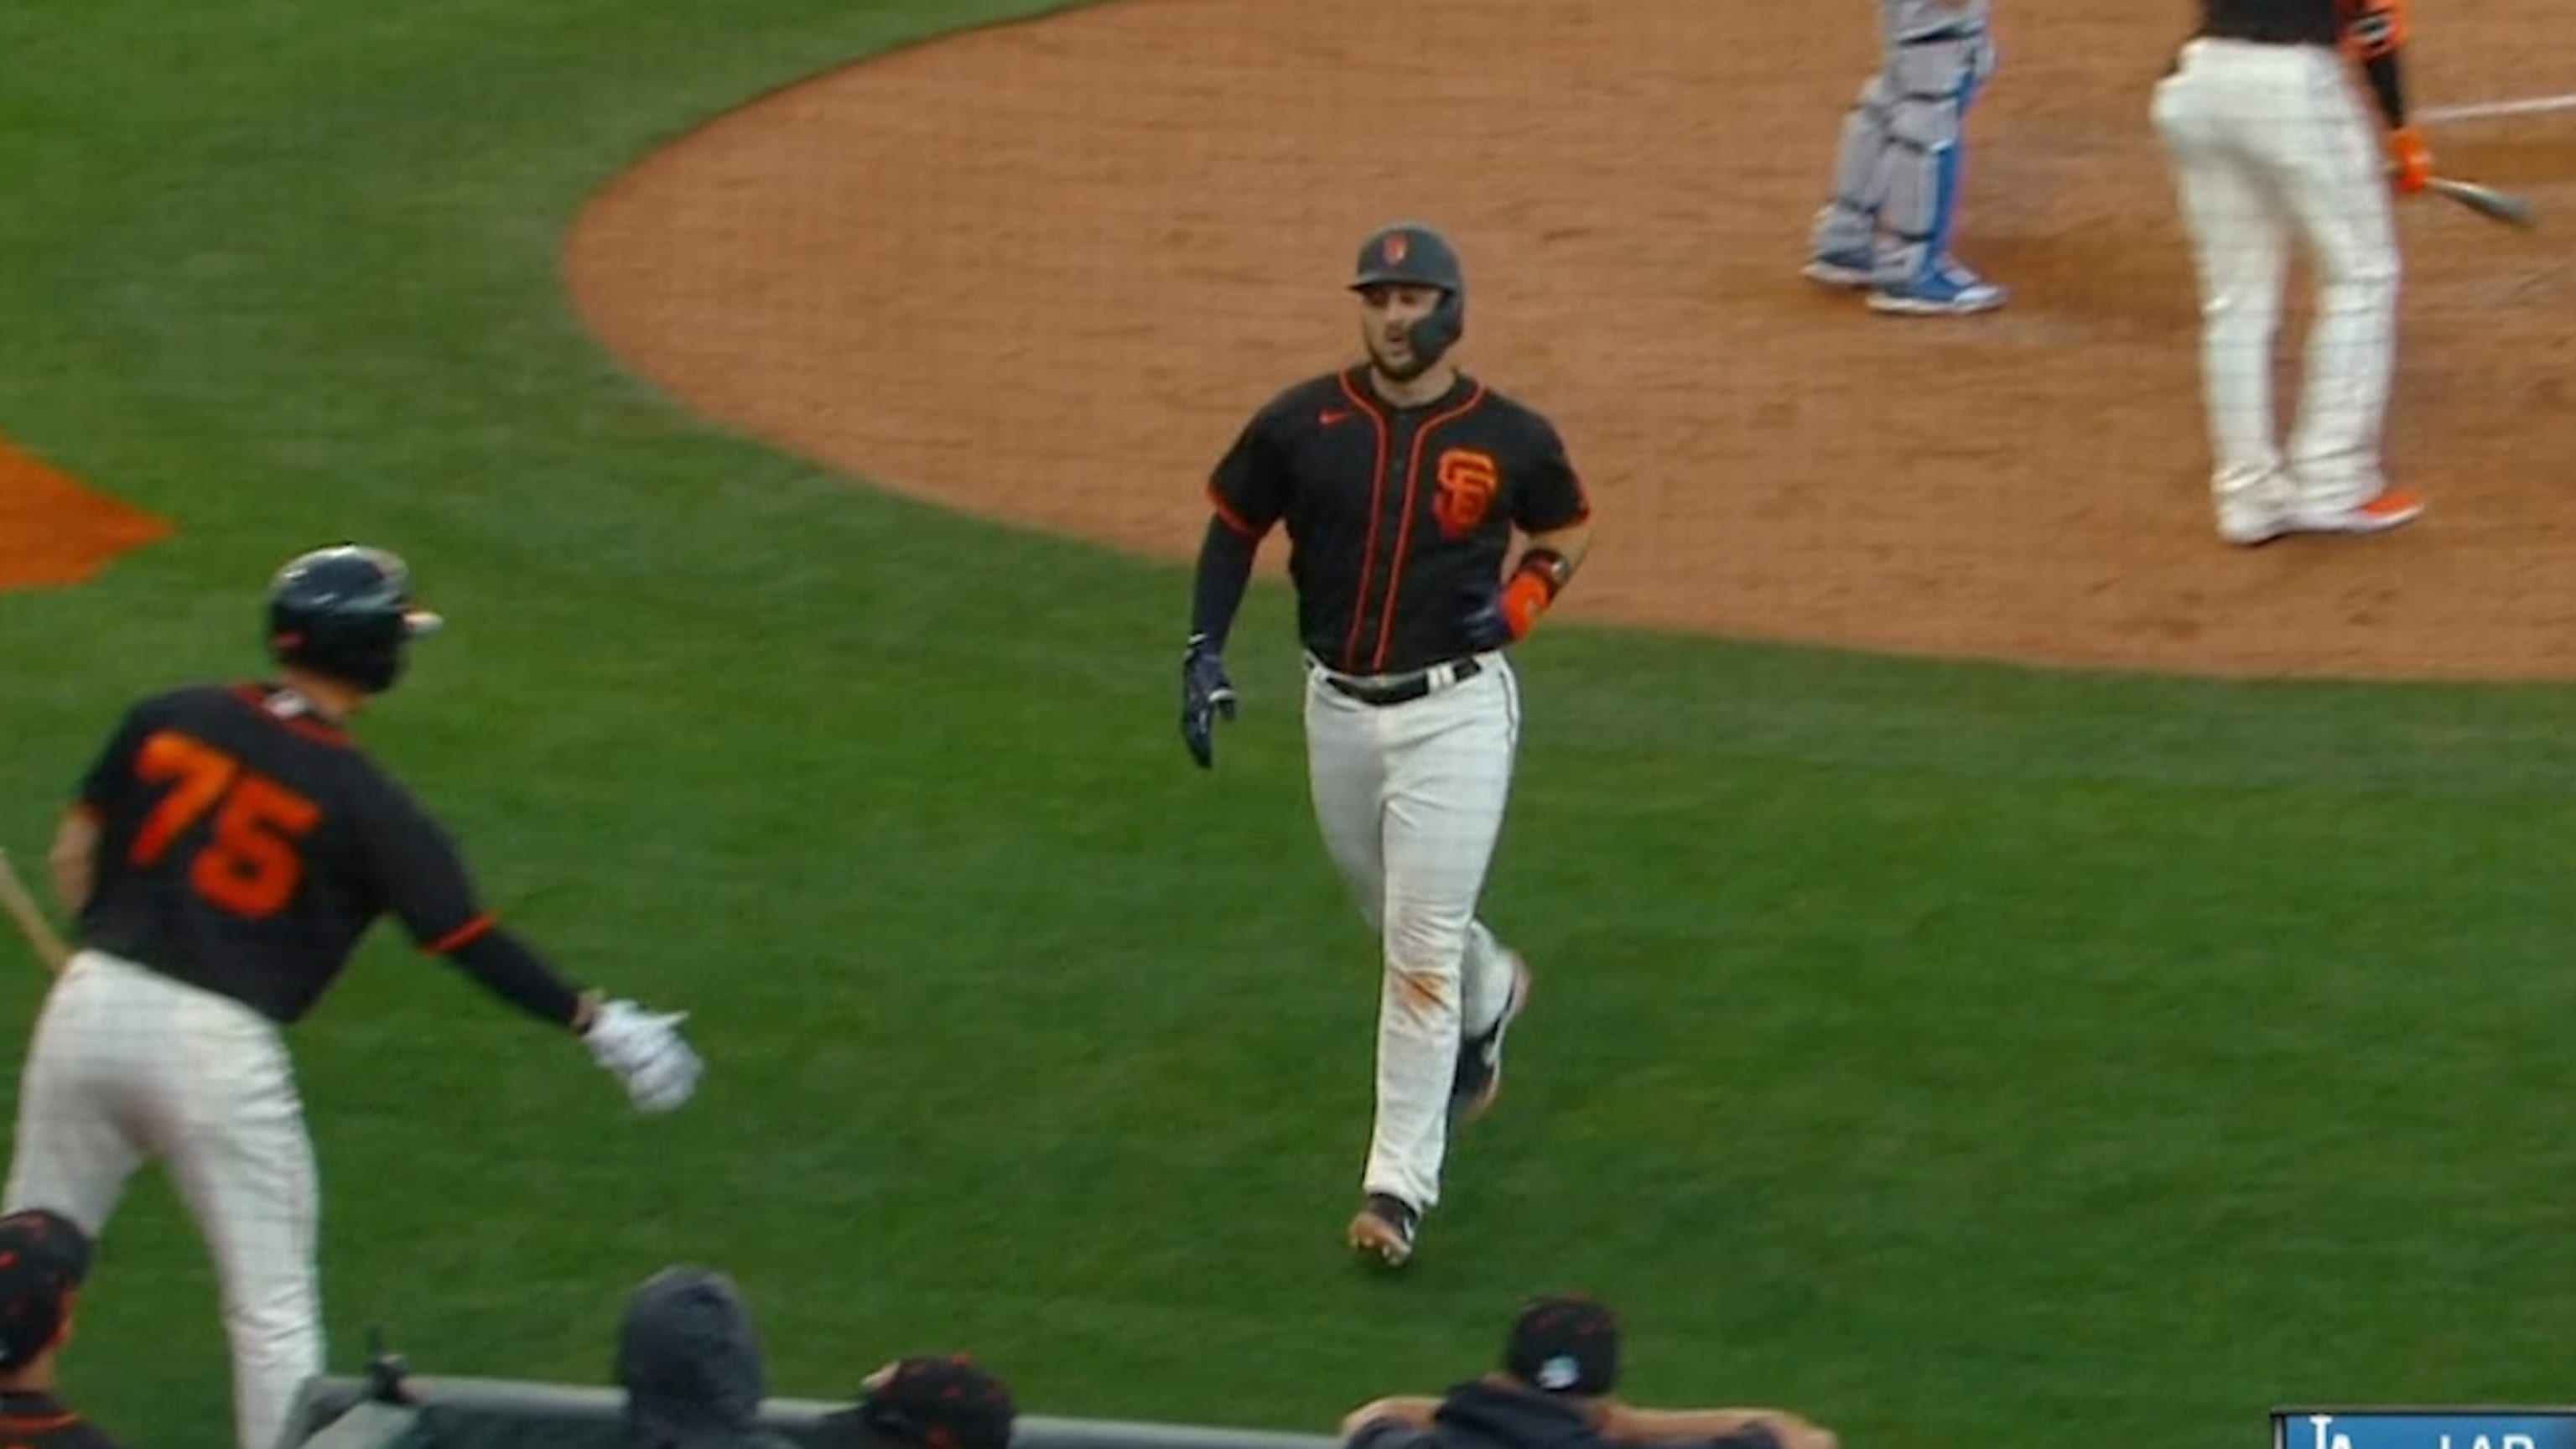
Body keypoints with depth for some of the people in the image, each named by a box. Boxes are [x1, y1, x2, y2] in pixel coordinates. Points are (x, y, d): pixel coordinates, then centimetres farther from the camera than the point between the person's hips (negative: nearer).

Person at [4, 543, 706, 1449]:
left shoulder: (167, 720, 5)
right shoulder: (363, 803, -7)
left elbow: (73, 854, 11)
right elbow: (467, 939, -8)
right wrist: (592, 1020, -1)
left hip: (92, 1004, 4)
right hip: (218, 1047, -4)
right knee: (273, 1307, 8)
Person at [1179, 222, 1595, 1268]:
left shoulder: (1509, 437, -7)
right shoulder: (1301, 425, -5)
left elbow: (1569, 527, 11)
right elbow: (1233, 524, 9)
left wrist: (1521, 603, -8)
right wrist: (1204, 653, 0)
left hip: (1457, 711, -3)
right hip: (1339, 710, 3)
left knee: (1421, 947, -7)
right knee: (1401, 923, 20)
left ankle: (1400, 1182, -2)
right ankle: (1490, 997, 54)